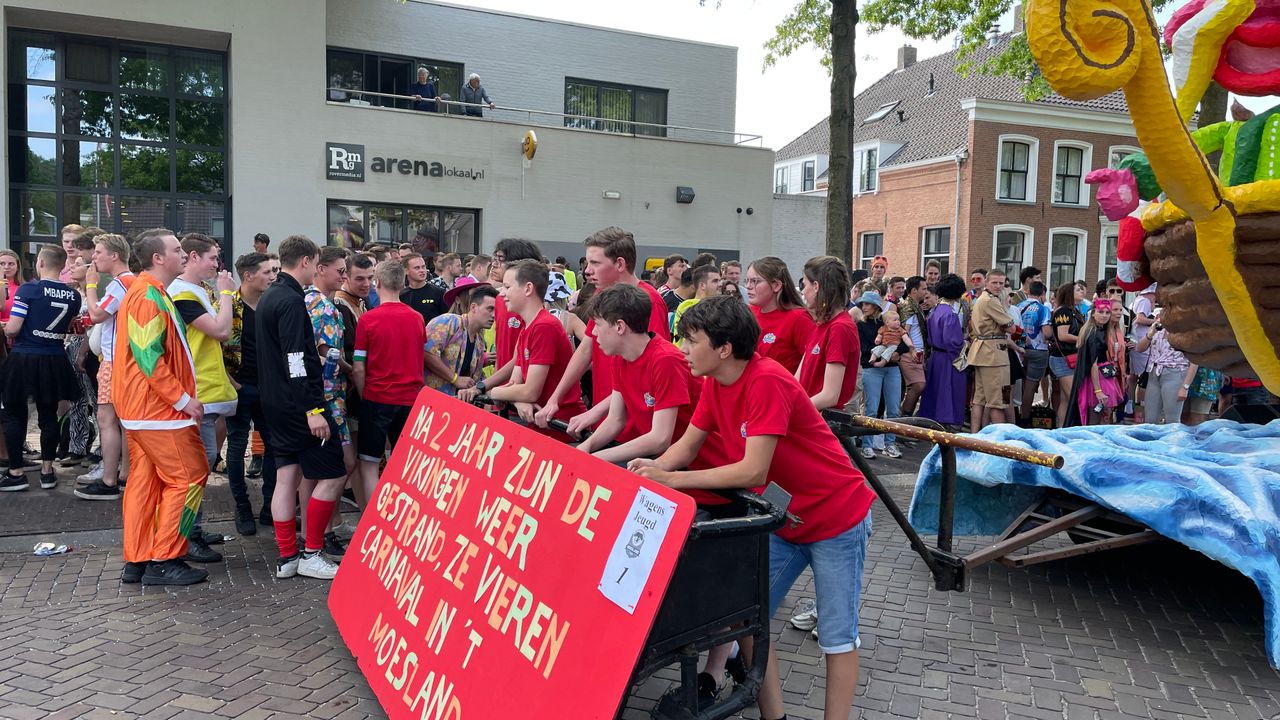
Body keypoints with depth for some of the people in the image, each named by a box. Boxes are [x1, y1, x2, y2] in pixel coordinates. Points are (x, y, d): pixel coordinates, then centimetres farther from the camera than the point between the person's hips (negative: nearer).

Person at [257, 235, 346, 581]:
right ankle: (311, 554, 3)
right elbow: (295, 361, -22)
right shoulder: (291, 301, -17)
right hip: (299, 404, -10)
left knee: (287, 477, 11)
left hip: (277, 403, 10)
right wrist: (313, 409, -22)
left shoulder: (268, 297, 14)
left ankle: (287, 557, 16)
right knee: (332, 474, -2)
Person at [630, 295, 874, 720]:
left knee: (837, 635, 4)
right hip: (782, 518, 8)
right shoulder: (714, 384, -2)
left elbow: (753, 471, -30)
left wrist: (672, 480, -30)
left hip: (835, 518, -8)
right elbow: (688, 445, 2)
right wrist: (657, 468, -19)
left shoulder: (766, 381, -27)